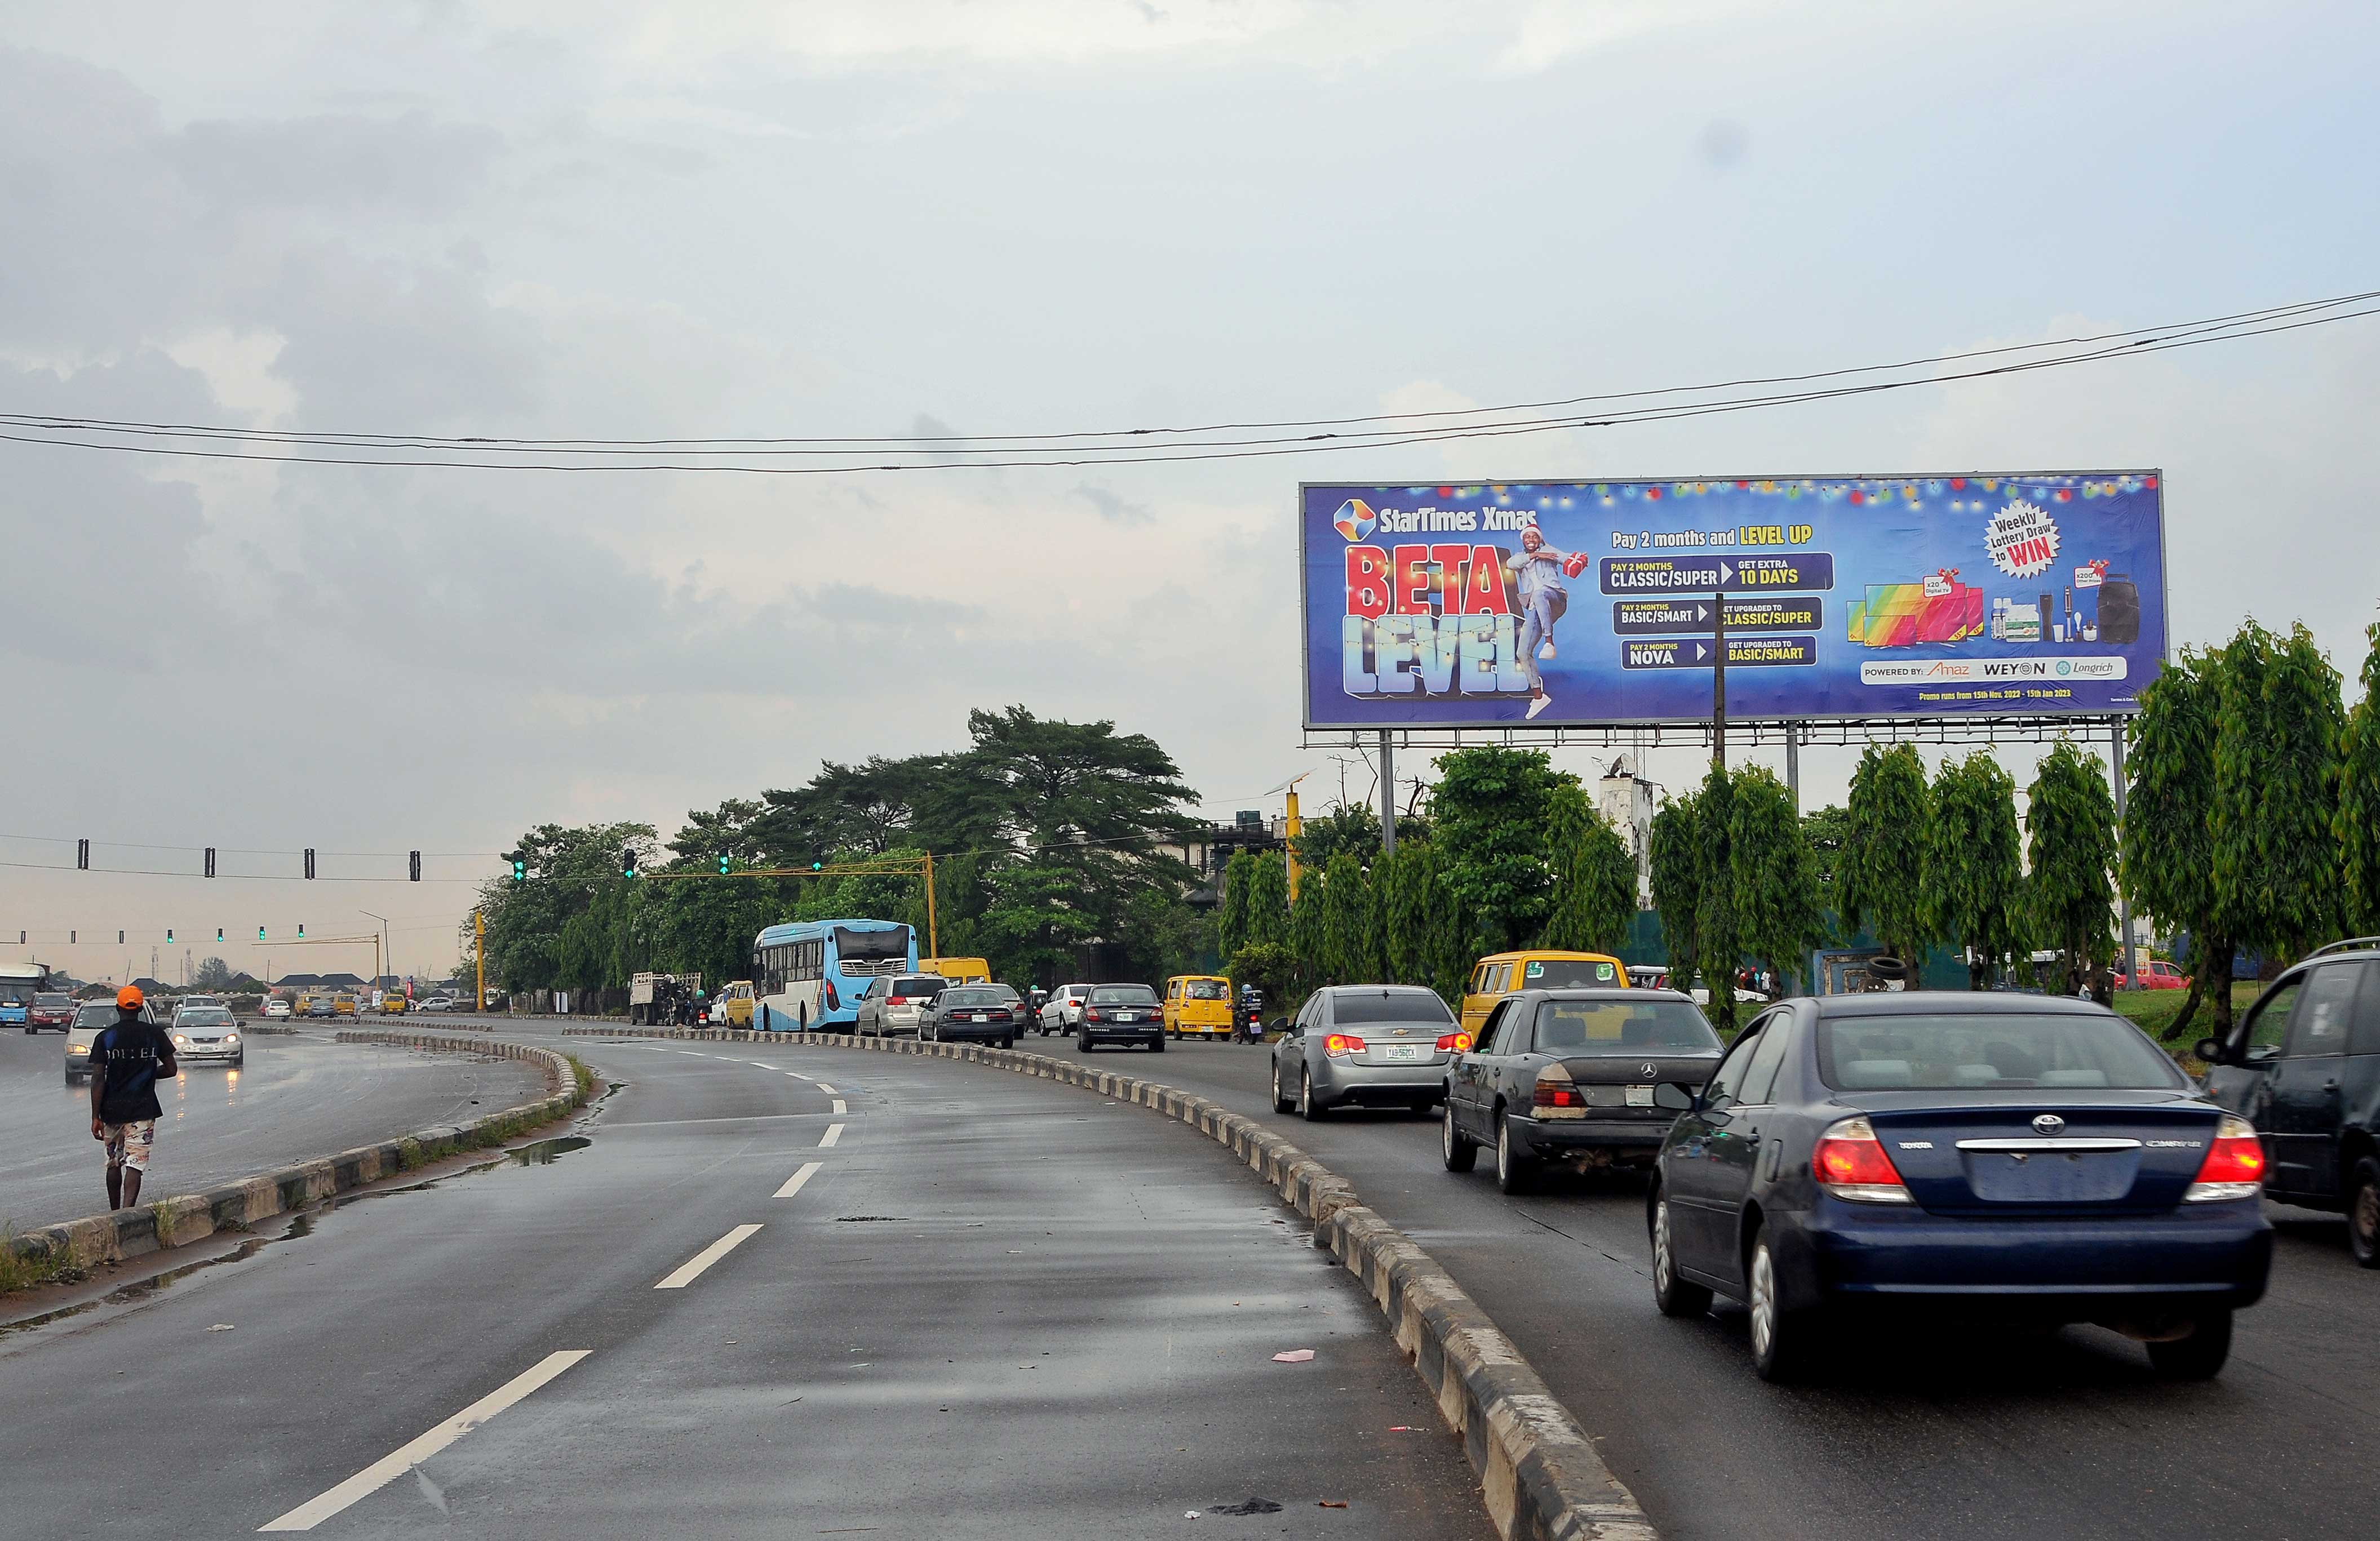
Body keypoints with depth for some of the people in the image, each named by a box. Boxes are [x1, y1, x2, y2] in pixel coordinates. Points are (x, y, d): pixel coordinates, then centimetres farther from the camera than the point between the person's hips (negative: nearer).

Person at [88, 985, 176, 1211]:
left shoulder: (105, 1037, -3)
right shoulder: (155, 1033, -1)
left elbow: (98, 1079, -7)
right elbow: (172, 1069, 4)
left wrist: (96, 1117, -5)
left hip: (112, 1110, 1)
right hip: (143, 1110, -1)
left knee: (114, 1164, 18)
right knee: (135, 1164, -6)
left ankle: (115, 1213, 29)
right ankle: (127, 1211, -23)